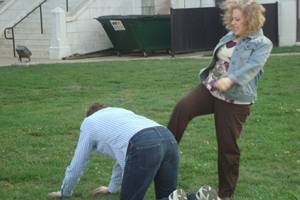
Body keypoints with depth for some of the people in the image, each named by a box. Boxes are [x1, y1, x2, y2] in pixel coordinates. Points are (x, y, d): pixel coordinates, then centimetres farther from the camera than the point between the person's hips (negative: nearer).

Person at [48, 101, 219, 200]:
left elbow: (77, 165, 30)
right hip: (169, 139, 7)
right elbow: (124, 160, 52)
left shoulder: (89, 123, 26)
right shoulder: (120, 112, 43)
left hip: (143, 148, -7)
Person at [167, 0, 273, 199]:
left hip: (234, 100, -5)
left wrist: (230, 80, -41)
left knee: (228, 145, 0)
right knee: (183, 107, -24)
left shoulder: (262, 44, -8)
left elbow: (251, 67, -25)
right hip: (209, 88, 5)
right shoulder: (229, 37, 13)